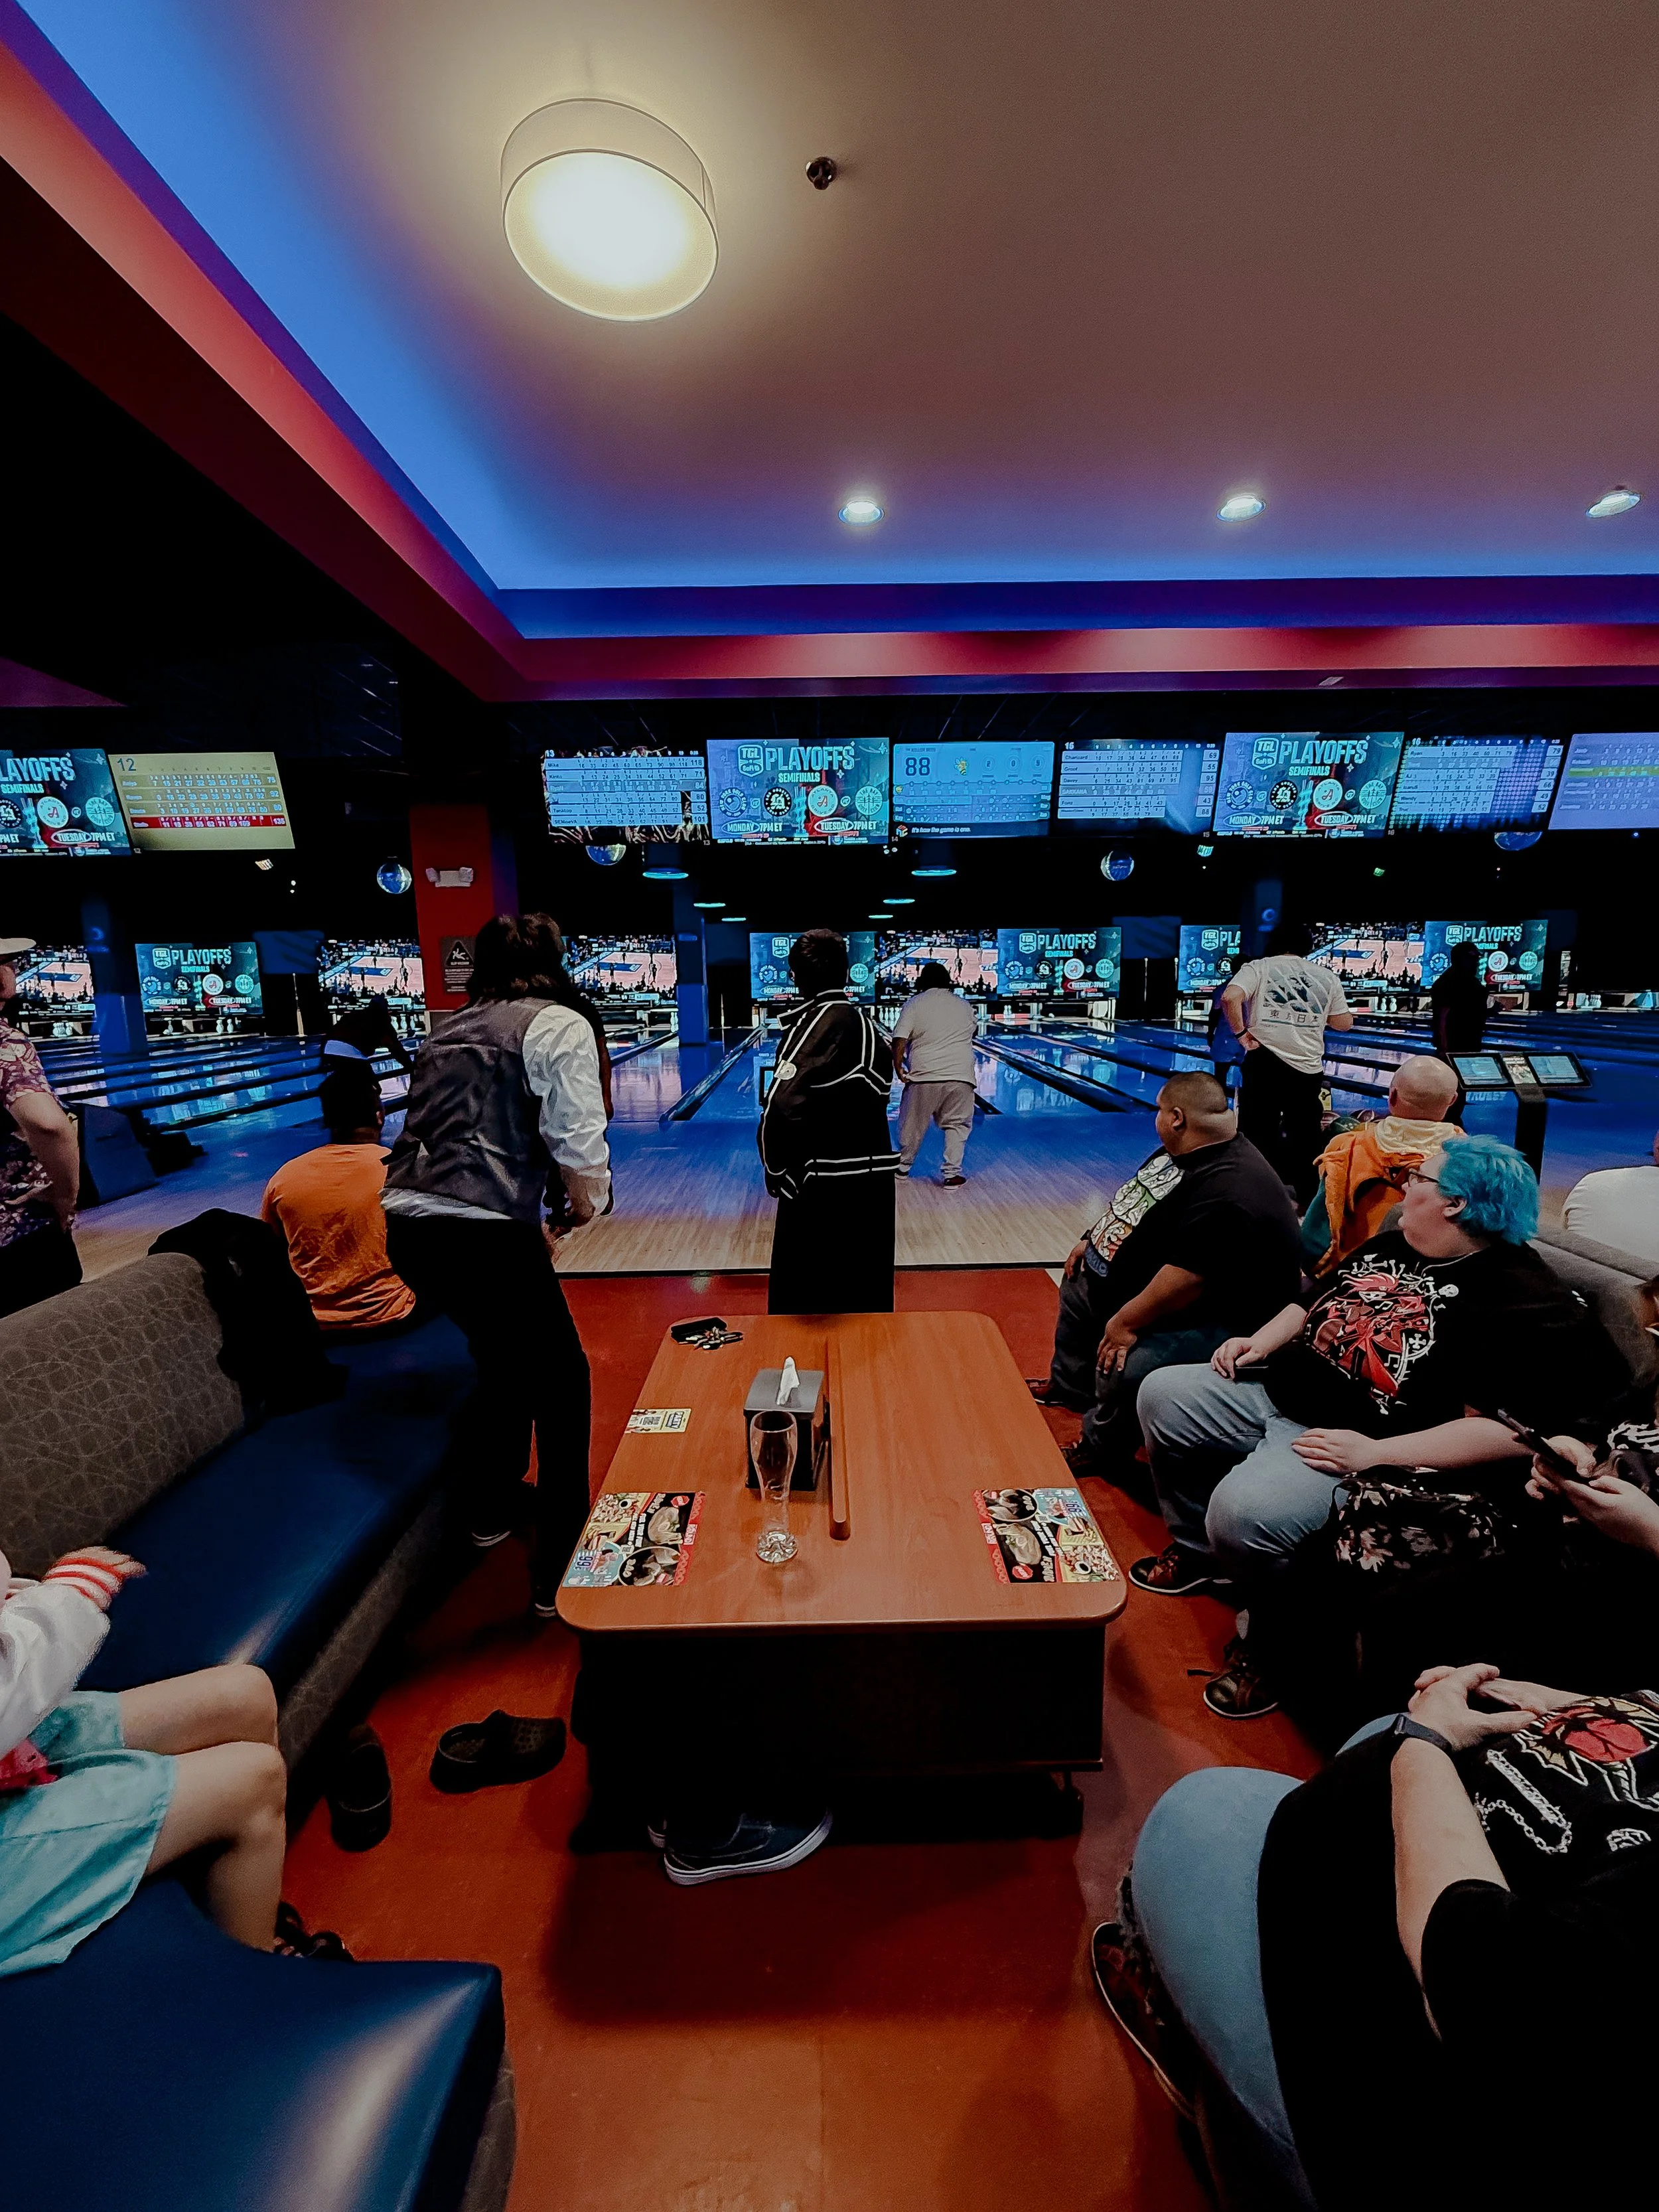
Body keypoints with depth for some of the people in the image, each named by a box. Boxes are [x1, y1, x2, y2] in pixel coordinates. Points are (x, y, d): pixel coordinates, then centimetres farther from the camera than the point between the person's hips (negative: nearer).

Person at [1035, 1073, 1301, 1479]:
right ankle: (1068, 1386, 41)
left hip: (1203, 1319, -11)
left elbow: (1187, 1278, -36)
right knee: (1078, 1285, 24)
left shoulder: (1228, 1194, -34)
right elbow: (1137, 1201, 14)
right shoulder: (1185, 1153, -1)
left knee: (1123, 1368, -30)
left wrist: (1127, 1322, -30)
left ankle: (1096, 1450, 2)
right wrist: (1093, 1240, 12)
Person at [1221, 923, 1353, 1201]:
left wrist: (1241, 1033, -7)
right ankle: (1304, 1198, 21)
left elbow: (1230, 998, -18)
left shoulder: (1258, 968, 0)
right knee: (1305, 1142, 12)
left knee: (1257, 1136, 6)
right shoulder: (1327, 978, 9)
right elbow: (1344, 1023, 14)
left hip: (1264, 1064, -2)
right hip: (1309, 1070, 2)